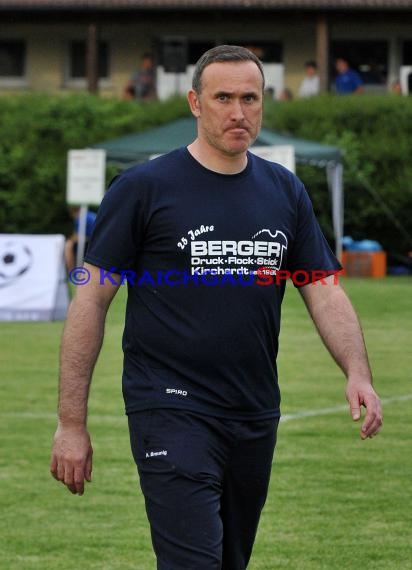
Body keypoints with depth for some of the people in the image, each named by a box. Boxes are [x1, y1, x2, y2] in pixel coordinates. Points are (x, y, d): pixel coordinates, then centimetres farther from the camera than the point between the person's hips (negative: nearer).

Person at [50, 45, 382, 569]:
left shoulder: (286, 192, 10)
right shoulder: (144, 187, -5)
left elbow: (324, 291, 10)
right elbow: (91, 300, -5)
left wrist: (357, 374, -9)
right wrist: (71, 423, -9)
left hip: (255, 418, 6)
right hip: (171, 411, -6)